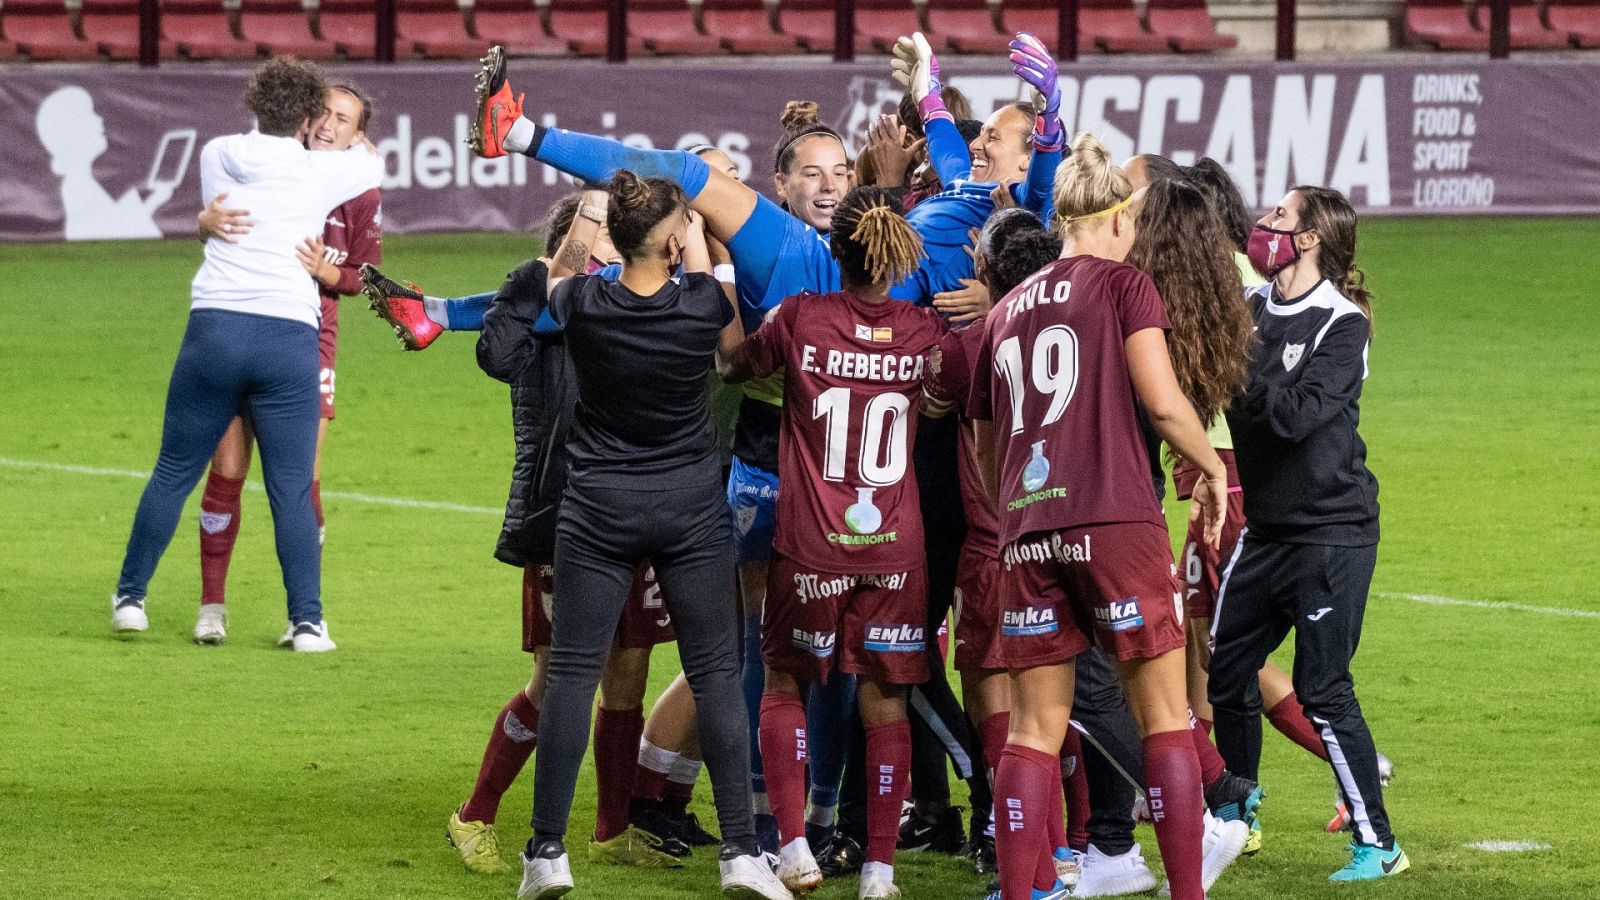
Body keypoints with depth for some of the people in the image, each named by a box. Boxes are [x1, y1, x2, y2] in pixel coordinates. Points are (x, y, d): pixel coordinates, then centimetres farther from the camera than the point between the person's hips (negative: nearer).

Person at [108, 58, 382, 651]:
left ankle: (130, 597, 19)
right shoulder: (319, 171, 4)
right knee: (292, 491, 3)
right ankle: (307, 621, 0)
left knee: (173, 474, 13)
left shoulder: (216, 155, 9)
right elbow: (372, 163, 25)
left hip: (214, 329, 2)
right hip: (290, 339, -2)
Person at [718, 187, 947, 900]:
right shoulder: (927, 331, -2)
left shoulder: (801, 318, -9)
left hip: (811, 546, -1)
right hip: (895, 547, 2)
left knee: (784, 683, 17)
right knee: (884, 700, 9)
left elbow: (729, 366, 9)